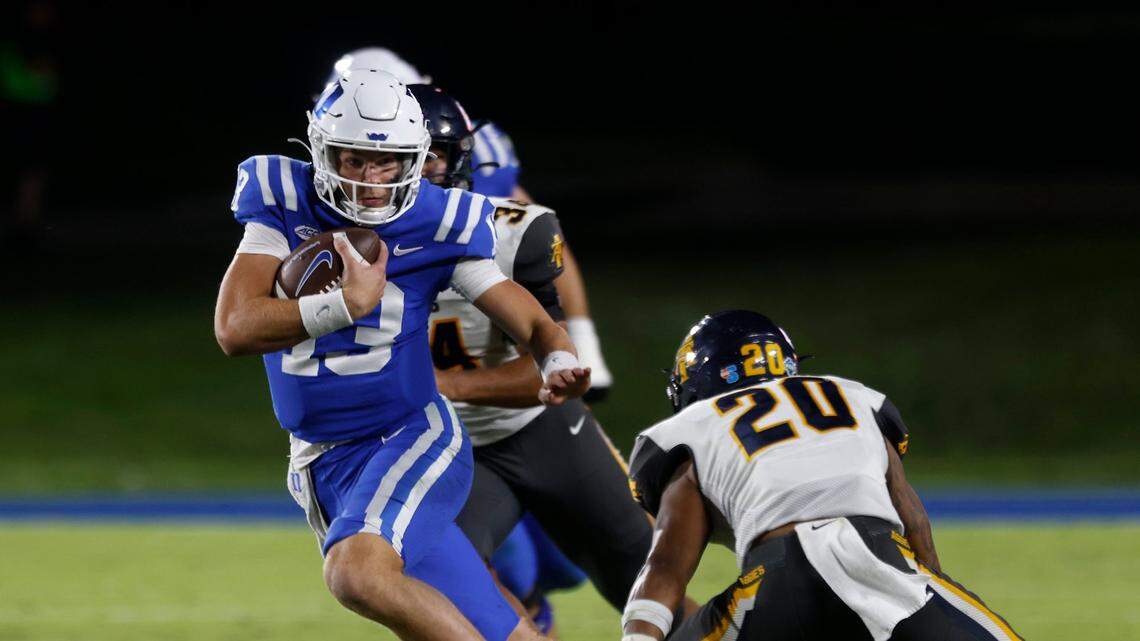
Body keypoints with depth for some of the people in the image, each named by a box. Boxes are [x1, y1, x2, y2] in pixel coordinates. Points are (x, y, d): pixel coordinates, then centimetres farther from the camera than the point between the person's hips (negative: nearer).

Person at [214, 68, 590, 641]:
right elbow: (234, 329, -14)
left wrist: (559, 370, -26)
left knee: (358, 572, -32)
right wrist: (349, 302, -23)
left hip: (414, 440, -3)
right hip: (324, 463, 3)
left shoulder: (434, 224, -7)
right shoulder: (286, 206, -3)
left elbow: (534, 326, -3)